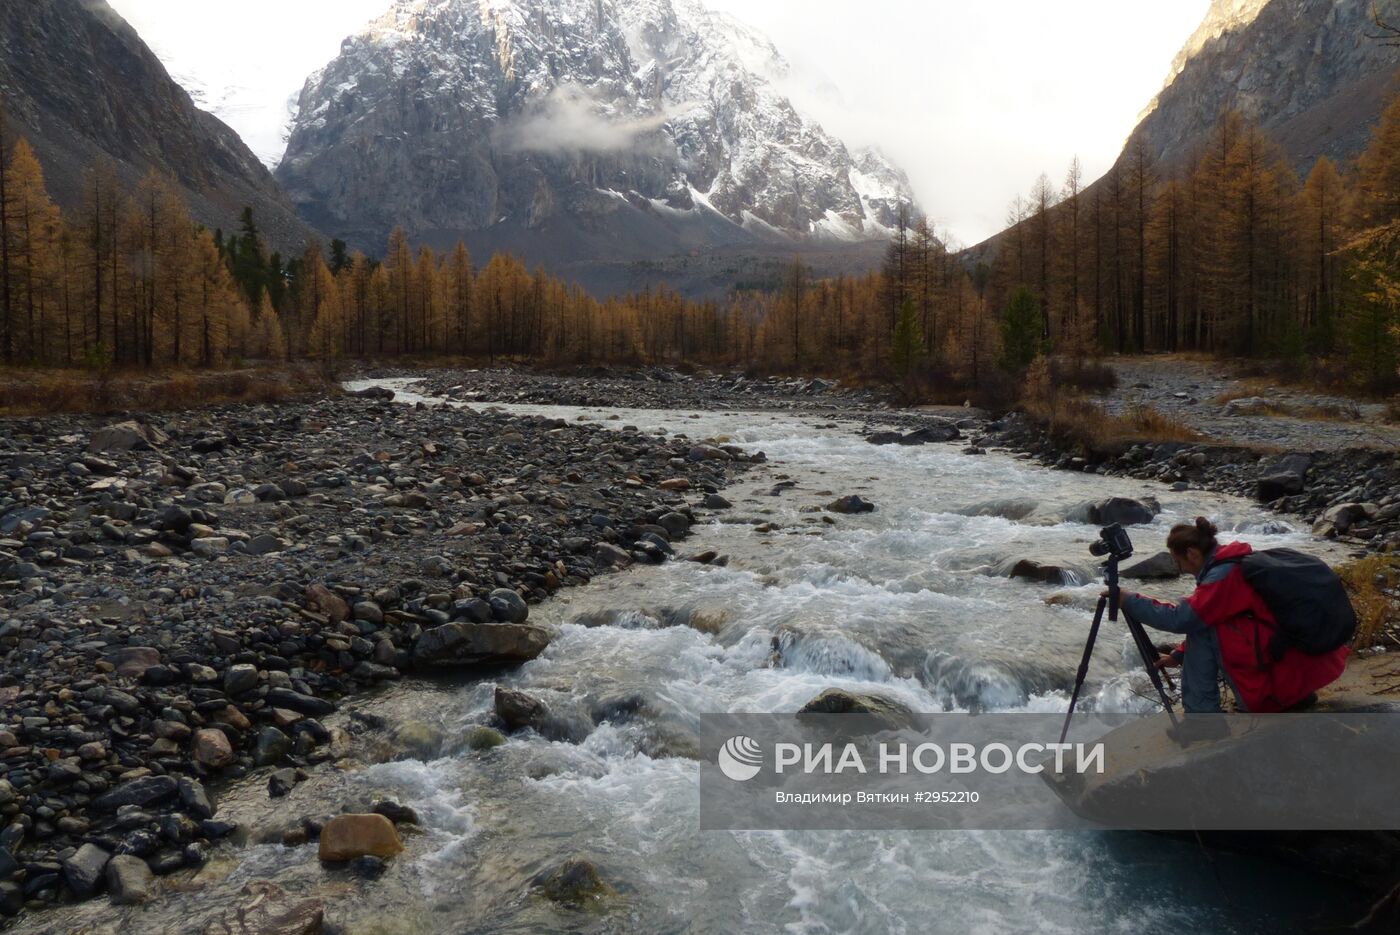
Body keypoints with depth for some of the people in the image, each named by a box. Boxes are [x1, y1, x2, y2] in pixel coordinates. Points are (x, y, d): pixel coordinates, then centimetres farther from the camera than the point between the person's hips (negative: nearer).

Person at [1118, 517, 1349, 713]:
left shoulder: (1224, 574, -18)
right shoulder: (1235, 564, 11)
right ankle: (1294, 697, 17)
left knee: (1203, 633, -9)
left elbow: (1181, 619, -22)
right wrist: (1179, 655, 16)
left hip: (1289, 669, -10)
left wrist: (1129, 601, -14)